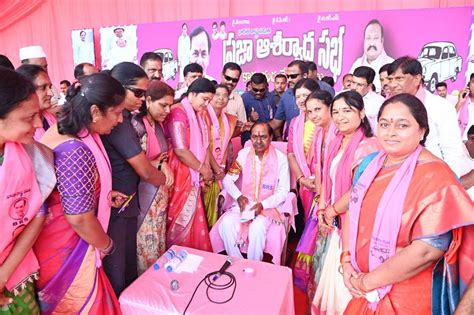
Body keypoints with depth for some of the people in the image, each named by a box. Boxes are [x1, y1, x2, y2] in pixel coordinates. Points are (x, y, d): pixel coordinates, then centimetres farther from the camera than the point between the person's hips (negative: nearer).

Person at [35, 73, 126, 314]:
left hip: (61, 242, 9)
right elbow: (81, 219, -27)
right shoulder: (75, 151, -31)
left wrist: (104, 195, 7)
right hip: (67, 252, -9)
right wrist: (106, 245, -9)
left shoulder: (60, 130, 0)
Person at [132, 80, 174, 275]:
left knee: (158, 239, 19)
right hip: (145, 194, -8)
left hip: (160, 193, 8)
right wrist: (161, 165, -13)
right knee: (147, 242, 7)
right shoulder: (137, 124, -17)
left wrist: (163, 164, -3)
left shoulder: (159, 124, 7)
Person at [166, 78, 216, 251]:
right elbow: (180, 151, -23)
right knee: (180, 220, 3)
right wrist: (203, 169, -12)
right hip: (180, 176, -8)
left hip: (193, 176, 9)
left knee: (192, 218, 16)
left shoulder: (199, 115, 13)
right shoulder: (178, 112, -17)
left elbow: (204, 144, 14)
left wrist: (206, 168, -2)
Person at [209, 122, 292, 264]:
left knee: (257, 228, -32)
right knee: (226, 224, -24)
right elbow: (227, 180, 2)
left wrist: (262, 205, -20)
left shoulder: (280, 158, -8)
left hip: (269, 206, -3)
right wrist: (239, 196, -17)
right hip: (243, 203, 3)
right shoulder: (243, 154, 0)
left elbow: (283, 191, -6)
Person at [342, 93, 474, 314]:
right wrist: (346, 260, -5)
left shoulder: (434, 176, -20)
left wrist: (367, 282, -17)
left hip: (407, 297, -5)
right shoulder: (370, 162, 0)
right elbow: (352, 209, 6)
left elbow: (428, 249, -26)